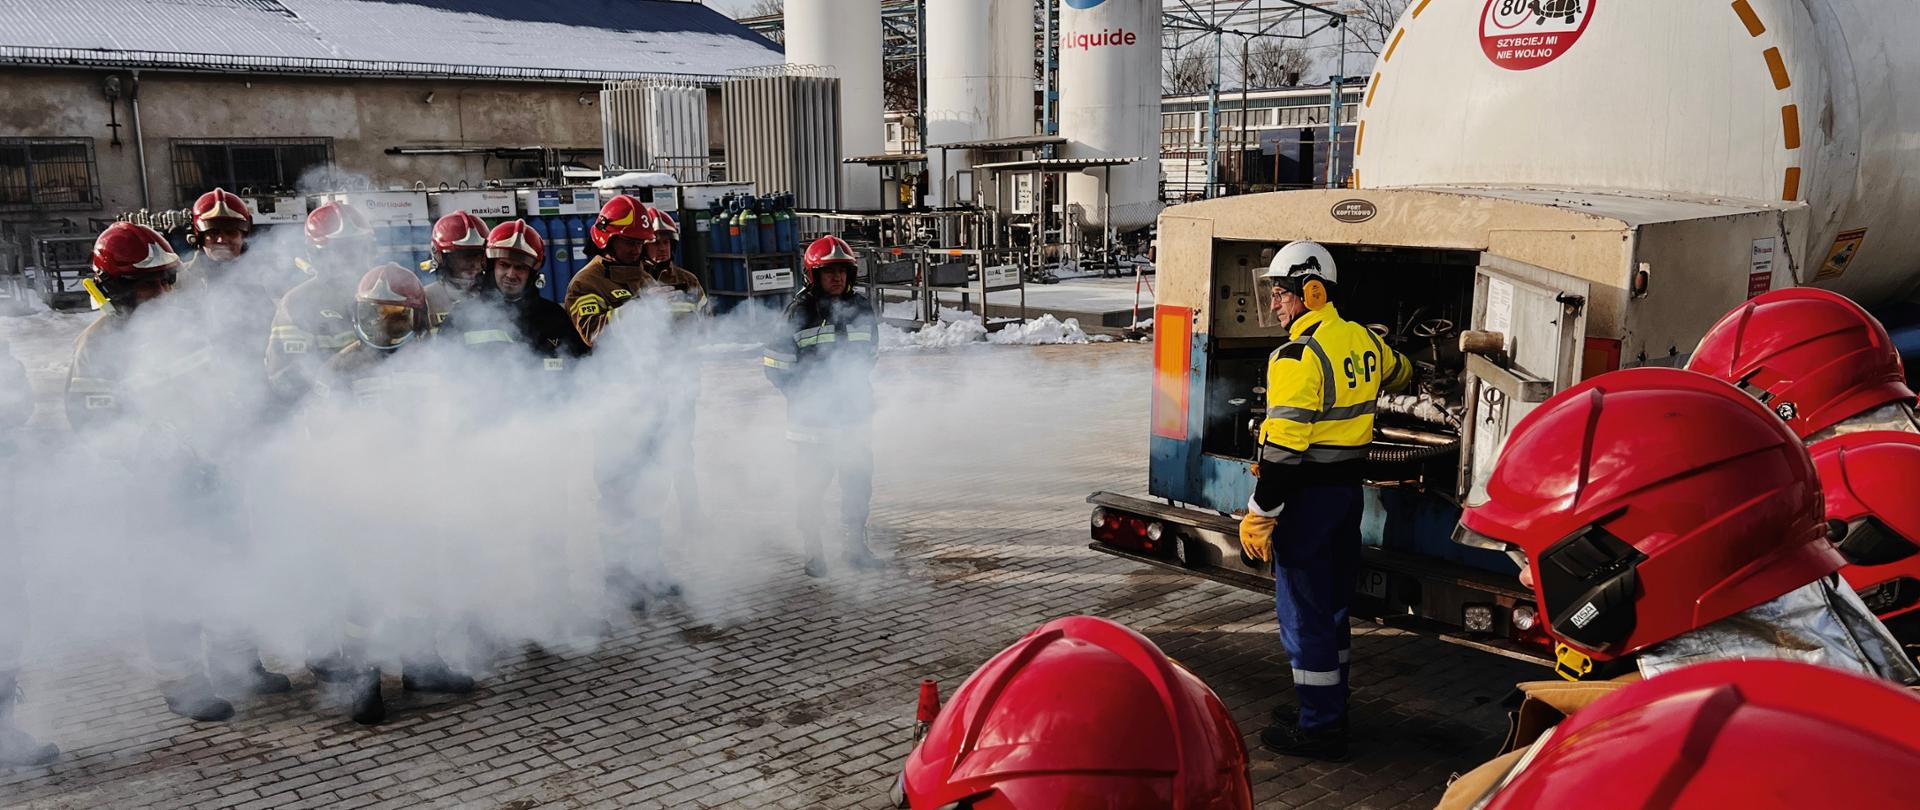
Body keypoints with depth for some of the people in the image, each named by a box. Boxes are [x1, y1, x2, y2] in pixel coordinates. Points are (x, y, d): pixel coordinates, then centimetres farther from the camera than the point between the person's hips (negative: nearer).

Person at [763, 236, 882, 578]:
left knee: (859, 482, 10)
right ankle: (813, 552, 14)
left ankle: (855, 545, 26)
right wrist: (804, 395, -6)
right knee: (811, 486, 0)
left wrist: (857, 385, 13)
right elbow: (775, 363, -6)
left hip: (856, 412, 5)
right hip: (813, 418, -5)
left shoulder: (861, 307, 6)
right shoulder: (799, 312, -10)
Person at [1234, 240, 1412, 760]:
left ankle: (1320, 729, 9)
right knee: (1332, 606, 19)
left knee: (1304, 615, 1)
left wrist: (1259, 516, -18)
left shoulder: (1299, 356, -20)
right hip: (1348, 489, 9)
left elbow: (1283, 448, -23)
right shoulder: (1362, 340, 6)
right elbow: (1398, 372, 30)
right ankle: (1332, 711, 31)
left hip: (1307, 497, -9)